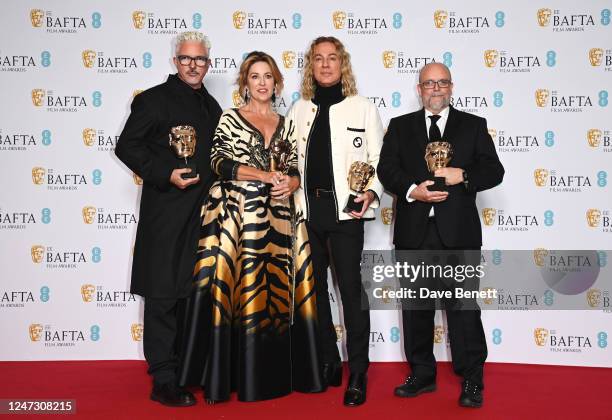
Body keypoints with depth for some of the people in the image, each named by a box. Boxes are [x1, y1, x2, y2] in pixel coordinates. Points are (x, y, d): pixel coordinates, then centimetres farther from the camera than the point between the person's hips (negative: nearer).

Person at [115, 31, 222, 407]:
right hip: (166, 214, -6)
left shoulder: (212, 106, 16)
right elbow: (127, 146, -7)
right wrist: (166, 175, -18)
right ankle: (164, 381, 7)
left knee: (193, 292, 15)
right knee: (164, 295, -1)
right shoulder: (154, 99, -4)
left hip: (204, 215, 7)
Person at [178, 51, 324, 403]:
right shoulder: (230, 119, 7)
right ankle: (240, 377, 8)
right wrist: (267, 176, -13)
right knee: (243, 289, -4)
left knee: (278, 290, 4)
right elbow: (220, 163, -6)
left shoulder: (286, 124, 17)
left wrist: (290, 184, -10)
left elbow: (297, 172, 13)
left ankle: (278, 374, 16)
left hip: (280, 218, 3)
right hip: (240, 215, -3)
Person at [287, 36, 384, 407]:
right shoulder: (299, 110, 13)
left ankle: (358, 373, 6)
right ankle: (328, 363, 24)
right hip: (307, 209, 4)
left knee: (351, 288, -4)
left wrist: (372, 193, -17)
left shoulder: (364, 108, 4)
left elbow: (378, 160, 0)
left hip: (344, 209, -4)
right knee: (313, 288, 10)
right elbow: (292, 161, 12)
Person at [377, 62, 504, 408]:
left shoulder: (474, 126, 10)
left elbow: (494, 171, 2)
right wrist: (412, 190, -16)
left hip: (458, 232, -2)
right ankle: (422, 374, 23)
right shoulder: (400, 126, 13)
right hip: (414, 232, 2)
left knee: (464, 305, 0)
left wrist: (462, 175, -15)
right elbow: (386, 169, 1)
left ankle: (472, 380, 14)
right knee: (416, 306, 9)